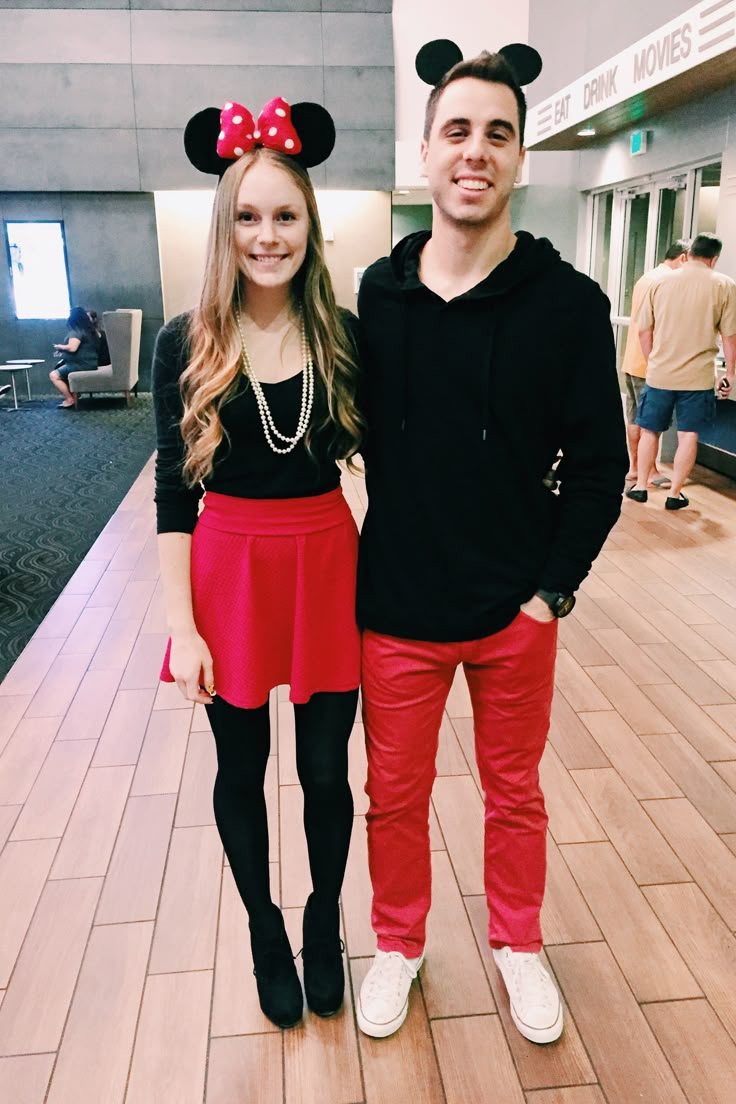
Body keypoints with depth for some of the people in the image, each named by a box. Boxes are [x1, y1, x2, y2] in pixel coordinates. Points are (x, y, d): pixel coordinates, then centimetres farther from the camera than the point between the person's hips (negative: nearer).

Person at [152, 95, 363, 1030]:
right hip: (228, 571, 0)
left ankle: (325, 920, 42)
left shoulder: (343, 338, -3)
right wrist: (182, 625, -8)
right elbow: (172, 496, -4)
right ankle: (264, 928, 43)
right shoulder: (186, 345, -6)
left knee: (326, 769, 13)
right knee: (241, 772, 16)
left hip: (327, 567, 1)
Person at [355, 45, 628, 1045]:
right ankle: (399, 944, 42)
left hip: (517, 611, -1)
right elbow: (364, 434, 6)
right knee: (394, 794, 16)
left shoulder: (569, 303, -8)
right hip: (395, 606, 2)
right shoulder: (376, 293, -1)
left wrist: (553, 589, -9)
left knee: (515, 793, 18)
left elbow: (599, 465, -5)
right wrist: (384, 555, 2)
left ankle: (518, 944, 44)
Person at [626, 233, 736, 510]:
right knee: (688, 434, 7)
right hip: (698, 376, -2)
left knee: (650, 430, 14)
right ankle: (675, 494, 11)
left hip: (659, 373, 2)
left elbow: (644, 331, 5)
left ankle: (640, 486, 19)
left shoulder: (661, 282, 3)